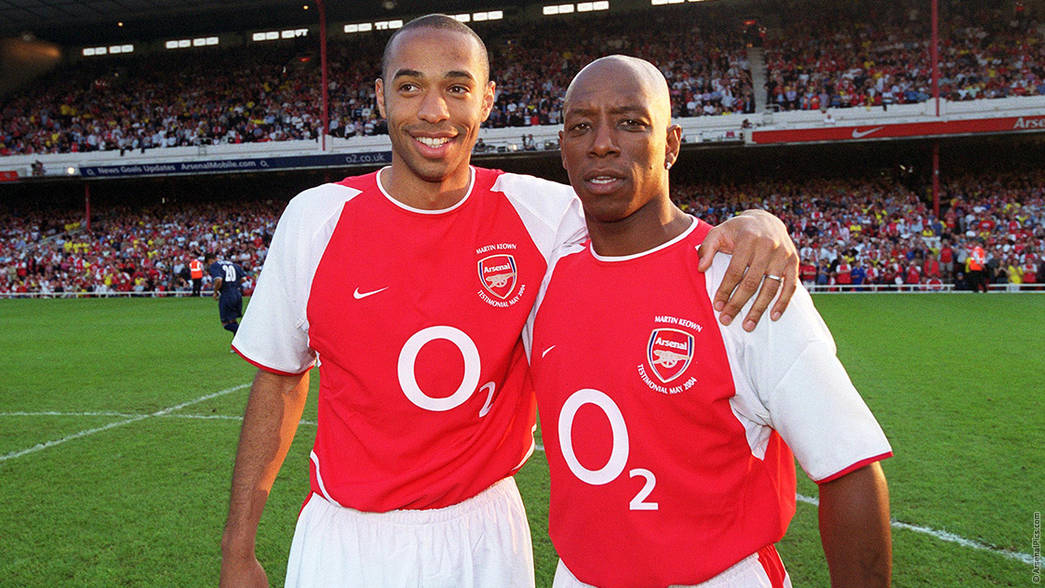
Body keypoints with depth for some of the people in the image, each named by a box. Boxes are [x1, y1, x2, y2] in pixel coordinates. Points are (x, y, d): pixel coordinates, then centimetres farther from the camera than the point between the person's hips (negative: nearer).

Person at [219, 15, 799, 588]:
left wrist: (754, 225, -28)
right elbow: (279, 380, 1)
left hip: (485, 535, 1)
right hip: (347, 540, 0)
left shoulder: (543, 212, -10)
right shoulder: (315, 218, -8)